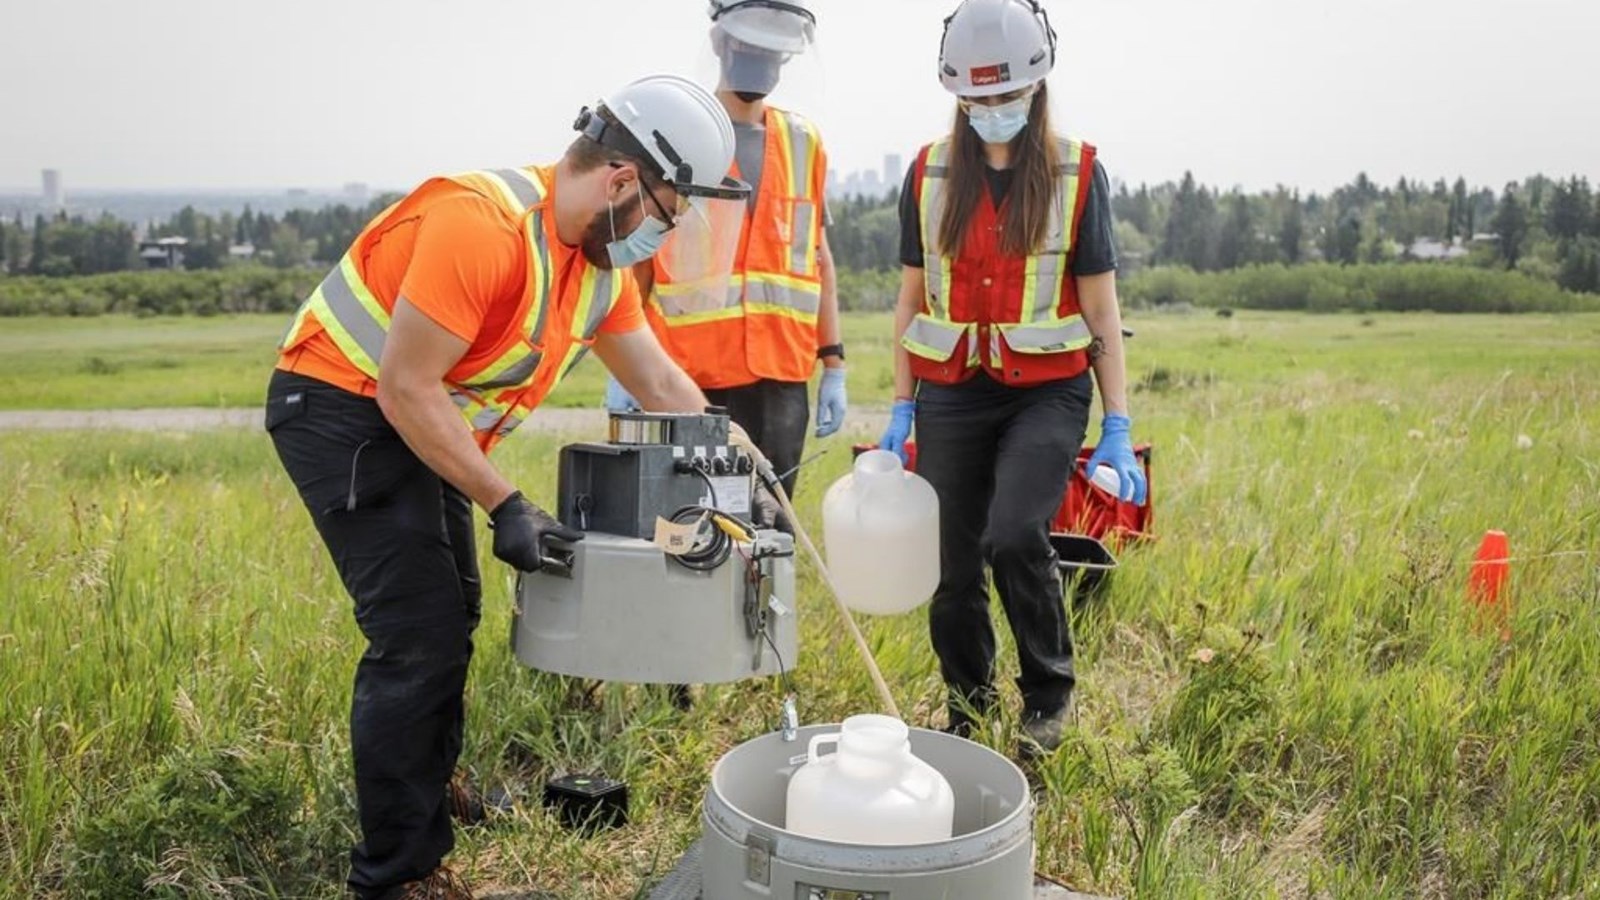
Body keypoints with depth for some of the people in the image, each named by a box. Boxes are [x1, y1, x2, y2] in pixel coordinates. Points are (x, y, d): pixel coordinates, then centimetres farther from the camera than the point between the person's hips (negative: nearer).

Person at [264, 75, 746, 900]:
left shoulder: (601, 257, 0)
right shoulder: (483, 223, -28)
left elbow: (664, 385, 10)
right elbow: (405, 387, -28)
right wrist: (505, 507, -26)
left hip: (421, 420, 10)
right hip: (341, 409, -9)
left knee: (451, 615, 19)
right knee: (418, 635, -11)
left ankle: (427, 793, 41)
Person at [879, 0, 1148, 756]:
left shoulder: (1076, 174, -1)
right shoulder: (930, 174, 5)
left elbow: (1101, 307, 1)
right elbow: (912, 300, 10)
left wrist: (1117, 426, -4)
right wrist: (899, 410, 8)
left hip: (1048, 394, -2)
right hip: (952, 395, 3)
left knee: (1015, 534, -23)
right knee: (954, 568, 5)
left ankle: (1047, 695, 3)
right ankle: (967, 715, 26)